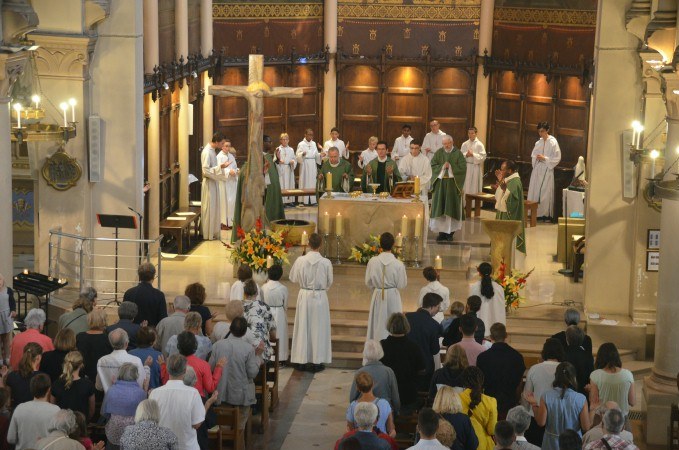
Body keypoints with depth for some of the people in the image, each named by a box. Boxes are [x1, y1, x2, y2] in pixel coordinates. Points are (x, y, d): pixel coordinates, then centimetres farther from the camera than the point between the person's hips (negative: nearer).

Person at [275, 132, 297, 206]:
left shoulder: (291, 150, 12)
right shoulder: (278, 149, 1)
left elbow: (294, 159, 13)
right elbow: (275, 160, -3)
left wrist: (293, 162, -9)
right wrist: (278, 160, -24)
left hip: (289, 169, 4)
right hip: (281, 169, -4)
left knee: (290, 184, 3)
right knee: (282, 184, -7)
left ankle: (289, 200, 8)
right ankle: (282, 201, -6)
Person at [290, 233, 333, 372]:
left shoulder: (300, 260, -11)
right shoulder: (326, 262, -13)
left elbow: (293, 278, 3)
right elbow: (329, 282, 1)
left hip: (304, 296, 1)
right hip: (320, 297, -1)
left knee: (303, 328, 10)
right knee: (319, 329, 8)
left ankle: (302, 360, 13)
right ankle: (317, 361, 12)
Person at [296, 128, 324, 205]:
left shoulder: (314, 144, 12)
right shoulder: (301, 144, -4)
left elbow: (316, 155, 14)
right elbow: (298, 155, -10)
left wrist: (320, 155, -5)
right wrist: (302, 154, -30)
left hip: (313, 165, 5)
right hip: (305, 164, -5)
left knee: (312, 181, 4)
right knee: (305, 181, -5)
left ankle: (312, 200, 8)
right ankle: (304, 200, -4)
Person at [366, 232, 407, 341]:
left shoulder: (373, 261, -12)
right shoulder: (399, 264, -17)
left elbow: (368, 282, -2)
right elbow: (402, 285, -8)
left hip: (378, 296, 2)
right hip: (393, 296, -2)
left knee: (378, 325, 13)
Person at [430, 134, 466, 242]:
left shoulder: (458, 154, 1)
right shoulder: (438, 153, 7)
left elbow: (462, 168, -6)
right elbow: (433, 166, 2)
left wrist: (450, 166, -13)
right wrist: (443, 166, -13)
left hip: (453, 184, -2)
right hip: (440, 183, 2)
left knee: (451, 208, -1)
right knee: (440, 208, 0)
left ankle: (450, 233, 6)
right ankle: (442, 232, 6)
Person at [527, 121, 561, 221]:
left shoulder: (553, 142, -7)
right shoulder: (538, 142, 9)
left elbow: (557, 158, -9)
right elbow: (533, 155, 19)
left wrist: (545, 158, -15)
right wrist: (536, 158, -2)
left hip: (547, 171, -6)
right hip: (537, 170, 6)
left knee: (545, 192, -4)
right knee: (534, 191, 4)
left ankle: (546, 214, 3)